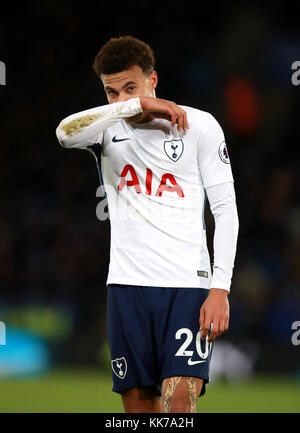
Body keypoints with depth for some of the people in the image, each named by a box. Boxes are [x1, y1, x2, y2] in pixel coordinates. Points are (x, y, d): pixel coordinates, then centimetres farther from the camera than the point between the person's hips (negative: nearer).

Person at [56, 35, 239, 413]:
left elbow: (225, 209, 2)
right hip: (128, 284, 3)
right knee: (139, 405, 2)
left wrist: (220, 288, -7)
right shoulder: (106, 127, 9)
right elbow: (65, 134, -16)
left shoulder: (199, 125, 3)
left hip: (189, 284, -3)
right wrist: (138, 105, -17)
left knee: (179, 402, -16)